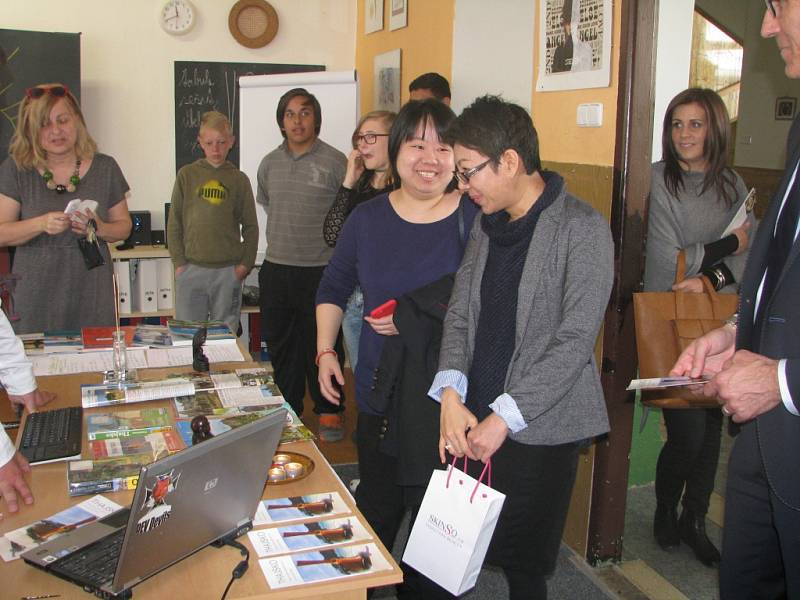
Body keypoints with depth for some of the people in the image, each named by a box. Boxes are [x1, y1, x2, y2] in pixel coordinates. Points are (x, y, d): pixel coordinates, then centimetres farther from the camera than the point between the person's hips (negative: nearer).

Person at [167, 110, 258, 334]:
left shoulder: (239, 179, 5)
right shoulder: (187, 175, 4)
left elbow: (250, 226, 8)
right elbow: (175, 222, 4)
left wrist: (245, 263, -1)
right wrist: (179, 263, -3)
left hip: (228, 271, 0)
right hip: (191, 269, 0)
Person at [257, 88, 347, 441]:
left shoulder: (334, 161, -6)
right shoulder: (270, 164, 8)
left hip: (320, 270, -4)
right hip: (276, 269, 5)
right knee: (280, 346, 13)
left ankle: (329, 412, 21)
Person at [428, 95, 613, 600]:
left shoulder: (583, 229, -12)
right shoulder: (486, 224, 11)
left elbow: (575, 341, -16)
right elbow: (460, 311, 10)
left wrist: (505, 417, -17)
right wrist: (451, 396, -4)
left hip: (541, 430, -5)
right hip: (477, 422, 6)